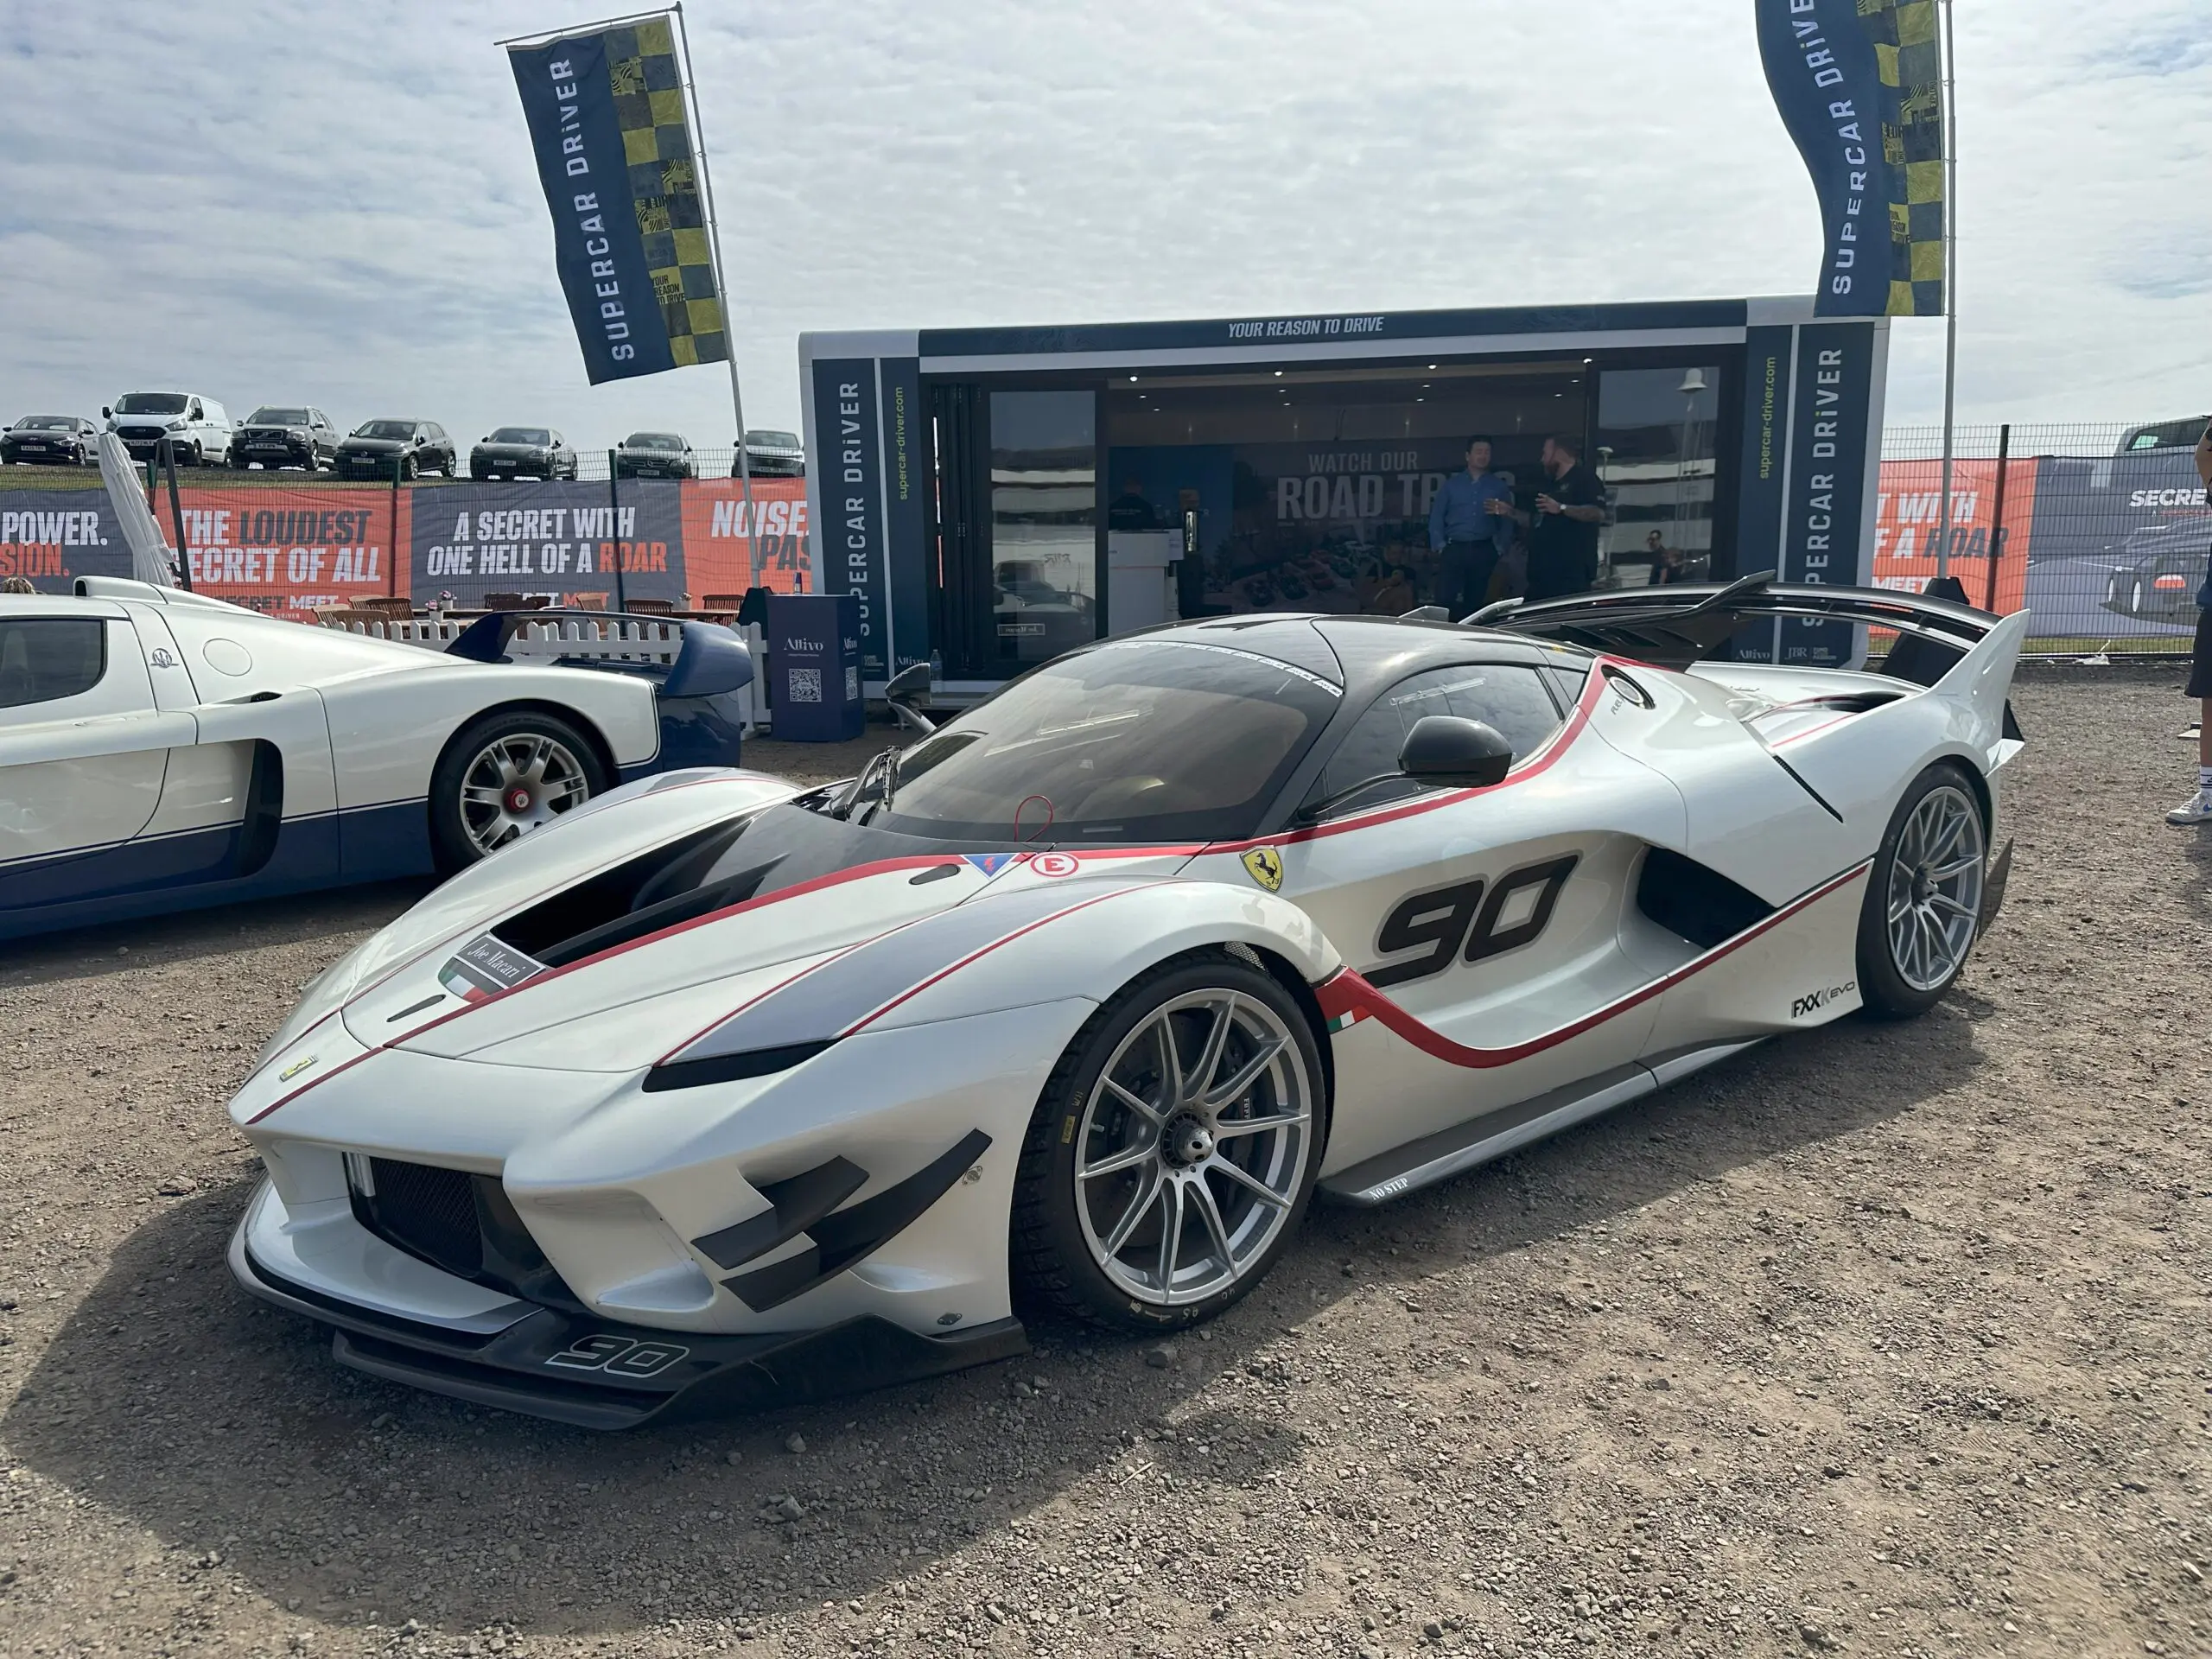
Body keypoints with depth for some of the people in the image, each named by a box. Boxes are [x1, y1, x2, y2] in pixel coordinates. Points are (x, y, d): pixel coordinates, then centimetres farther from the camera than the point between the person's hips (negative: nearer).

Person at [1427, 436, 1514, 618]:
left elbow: (1507, 520, 8)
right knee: (1444, 599, -12)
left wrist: (1500, 548, -2)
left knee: (1476, 601, 4)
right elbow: (1436, 516, 7)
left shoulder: (1499, 486, 11)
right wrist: (1439, 545, -3)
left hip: (1484, 551, 1)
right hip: (1454, 549, -1)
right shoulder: (1452, 484, 11)